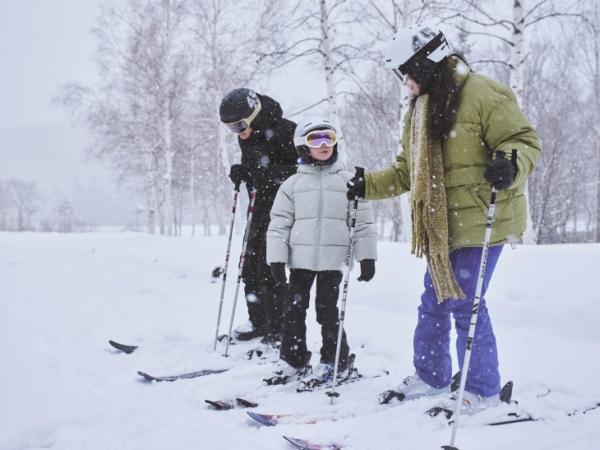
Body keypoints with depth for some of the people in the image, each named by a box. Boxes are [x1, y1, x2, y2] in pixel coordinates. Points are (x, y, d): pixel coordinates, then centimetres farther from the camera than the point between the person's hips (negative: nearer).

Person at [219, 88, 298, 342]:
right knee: (251, 267, 11)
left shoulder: (284, 132, -17)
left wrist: (267, 171, -27)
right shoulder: (246, 138, 7)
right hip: (261, 206, 8)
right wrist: (241, 174, -4)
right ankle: (258, 323, 26)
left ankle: (277, 332, -1)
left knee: (268, 269, -11)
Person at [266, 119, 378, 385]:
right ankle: (292, 358, 19)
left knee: (328, 310, 3)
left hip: (334, 260, -2)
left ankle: (333, 359, 17)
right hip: (300, 259, 2)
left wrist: (367, 256, -1)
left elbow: (363, 221, 5)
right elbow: (279, 223, 6)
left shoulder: (347, 180, 6)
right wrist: (276, 258, -2)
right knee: (293, 308, 5)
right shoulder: (293, 183, 8)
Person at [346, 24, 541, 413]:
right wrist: (368, 185, 16)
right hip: (441, 227, 8)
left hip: (480, 220, -8)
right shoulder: (420, 109, 17)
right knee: (434, 303, 13)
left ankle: (483, 391, 8)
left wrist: (511, 166, -32)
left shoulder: (482, 94, -11)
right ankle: (430, 378, 29)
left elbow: (524, 140, -12)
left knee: (465, 304, -6)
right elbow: (407, 172, 23)